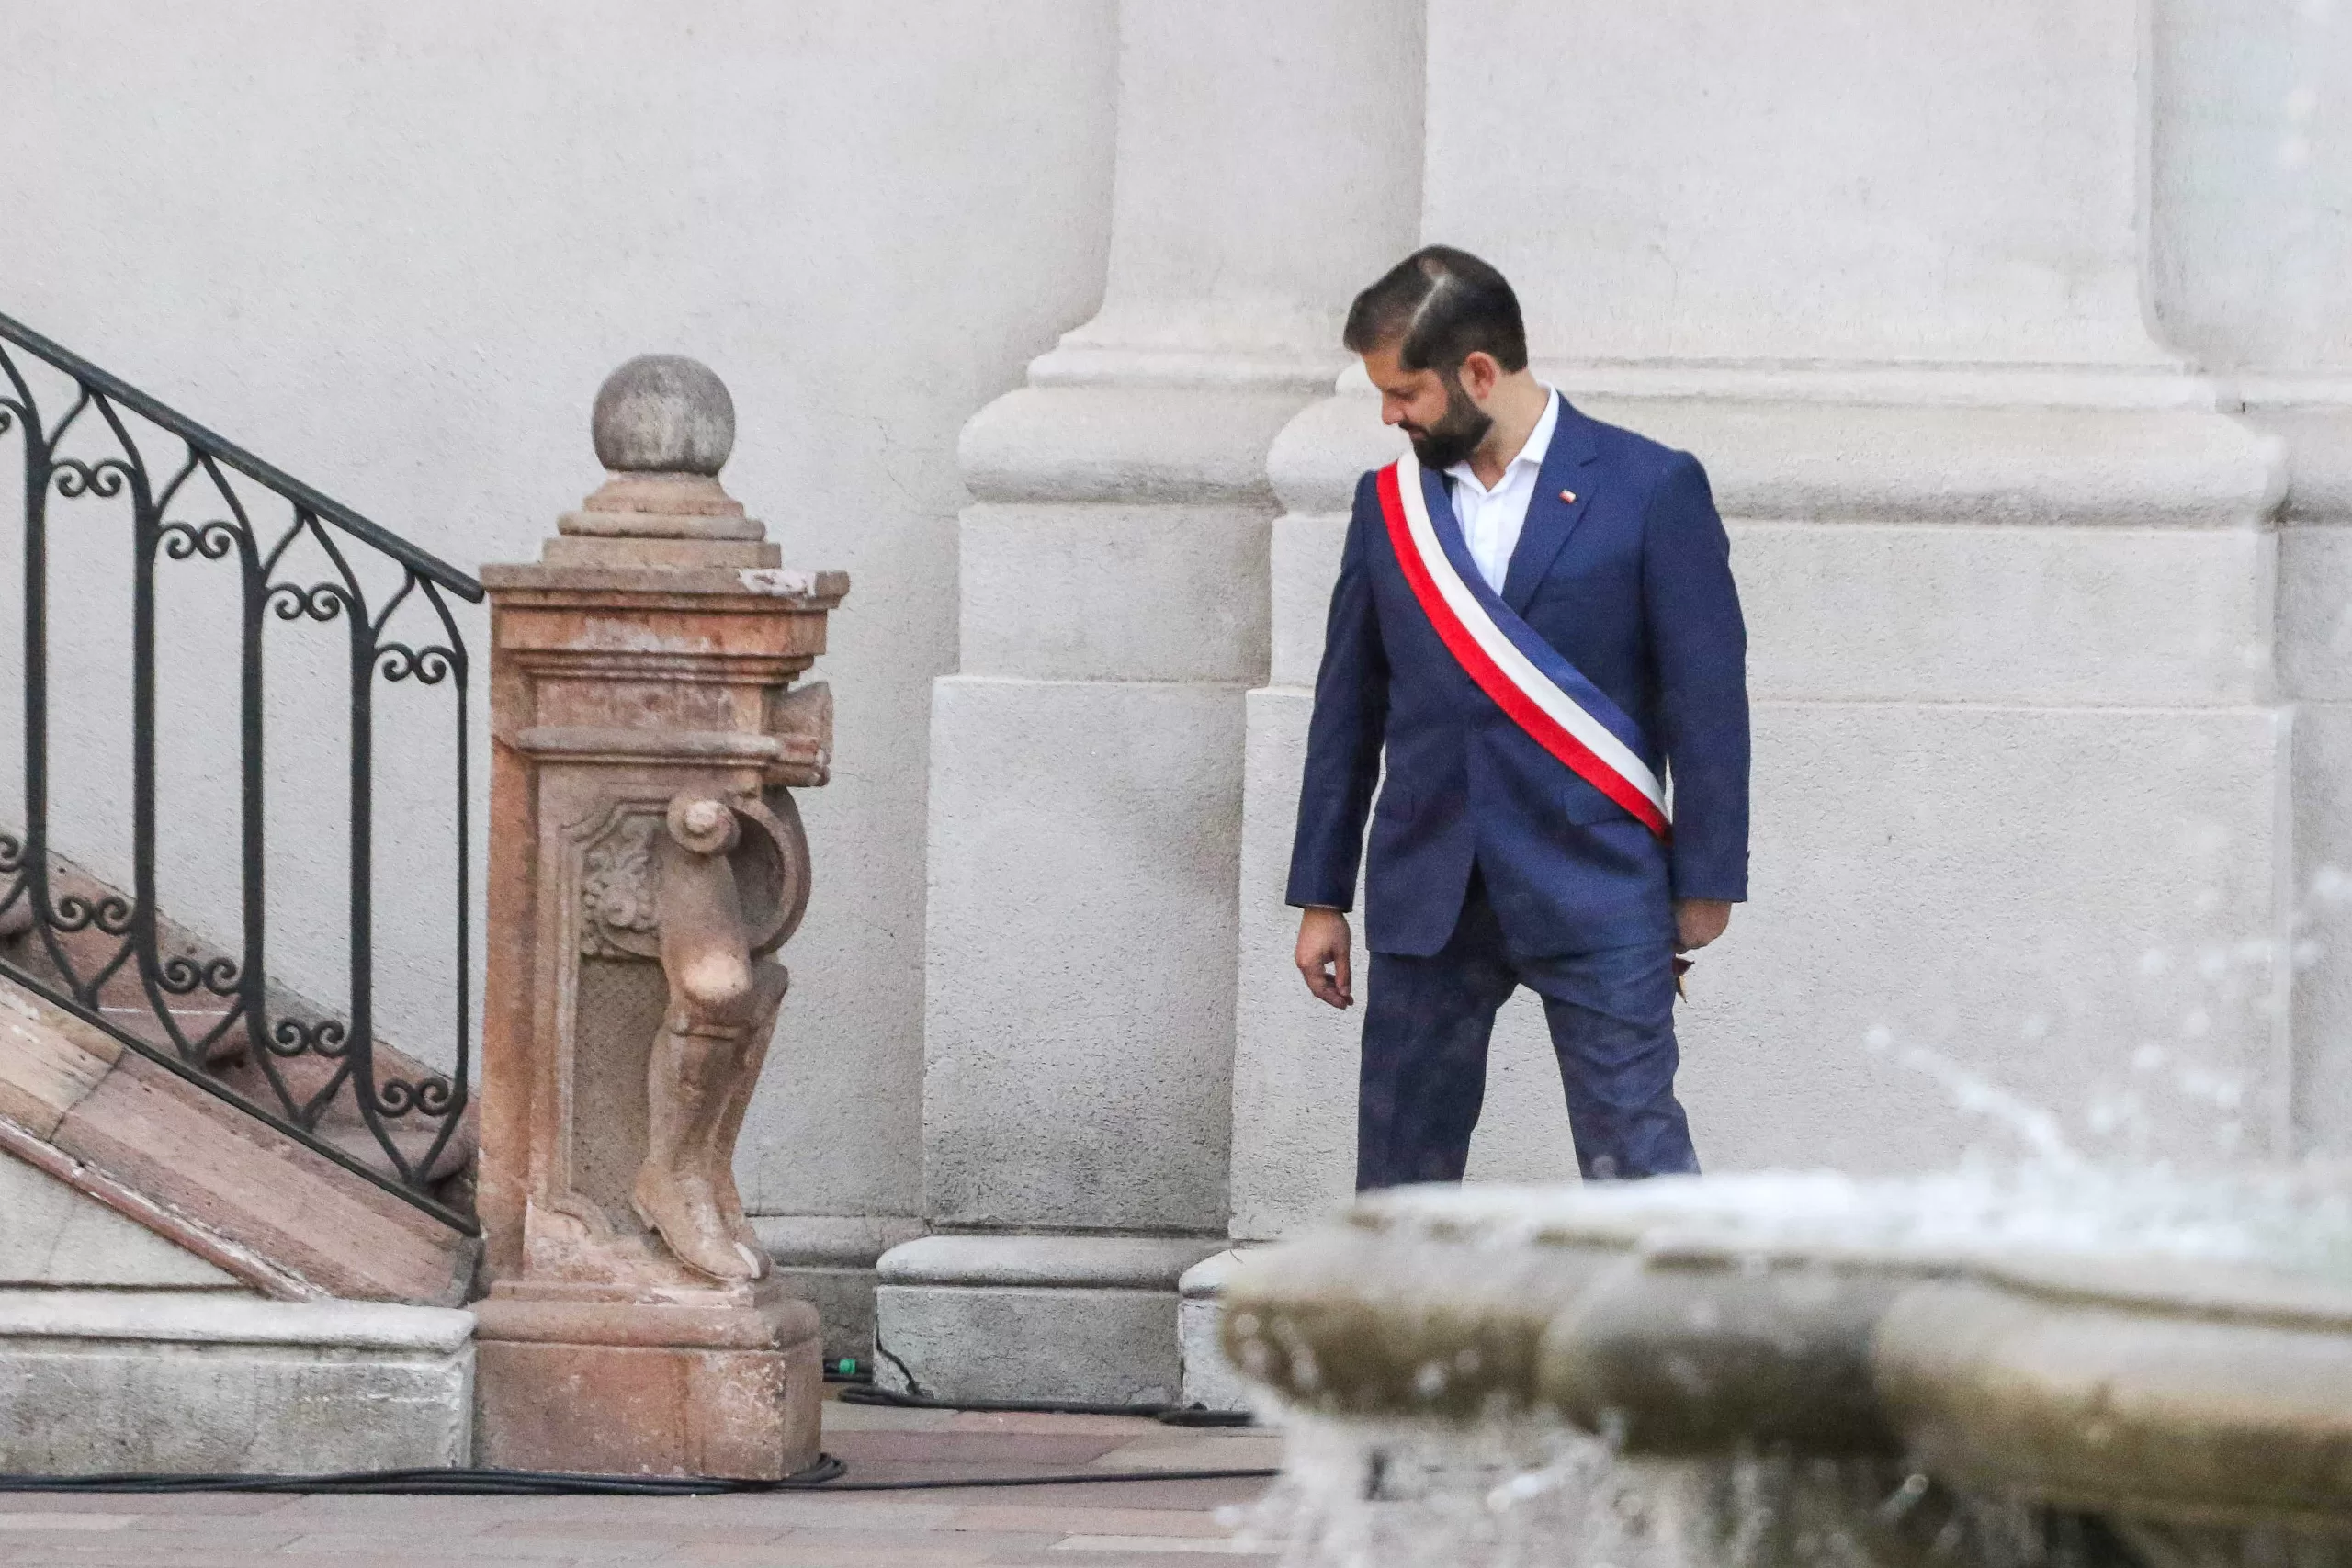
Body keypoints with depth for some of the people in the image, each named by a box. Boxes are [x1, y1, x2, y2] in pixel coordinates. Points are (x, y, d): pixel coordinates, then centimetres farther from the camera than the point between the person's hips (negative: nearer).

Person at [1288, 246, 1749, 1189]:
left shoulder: (1652, 490, -2)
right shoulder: (1390, 502, 11)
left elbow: (1707, 699, -2)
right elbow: (1349, 707, 16)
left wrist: (1704, 885, -4)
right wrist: (1321, 898, 14)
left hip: (1595, 895, -4)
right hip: (1426, 897, 4)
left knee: (1636, 1161, -8)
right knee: (1399, 1176, 5)